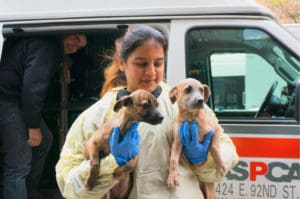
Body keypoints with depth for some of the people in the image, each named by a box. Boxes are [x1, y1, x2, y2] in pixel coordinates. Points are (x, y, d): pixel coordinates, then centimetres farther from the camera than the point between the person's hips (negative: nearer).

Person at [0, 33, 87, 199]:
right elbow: (32, 85, -25)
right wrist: (34, 126, -20)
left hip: (18, 97, 11)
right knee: (19, 164, -12)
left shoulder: (53, 47, 15)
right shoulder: (45, 44, -18)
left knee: (44, 140, 20)